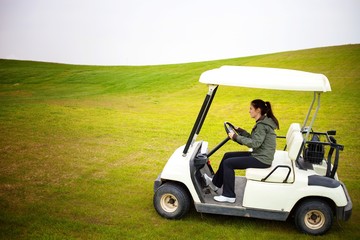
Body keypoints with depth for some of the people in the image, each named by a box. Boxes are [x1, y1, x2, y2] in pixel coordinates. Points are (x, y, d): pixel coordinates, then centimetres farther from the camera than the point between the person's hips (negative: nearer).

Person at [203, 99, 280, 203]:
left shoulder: (262, 125, -20)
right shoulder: (263, 122, 11)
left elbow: (255, 143, -26)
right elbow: (253, 138, 15)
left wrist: (236, 137, -21)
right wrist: (239, 130, 8)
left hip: (262, 159, -10)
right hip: (259, 155, 10)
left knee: (228, 163, -13)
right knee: (227, 156, 11)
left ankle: (229, 196, -3)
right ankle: (215, 183, 23)